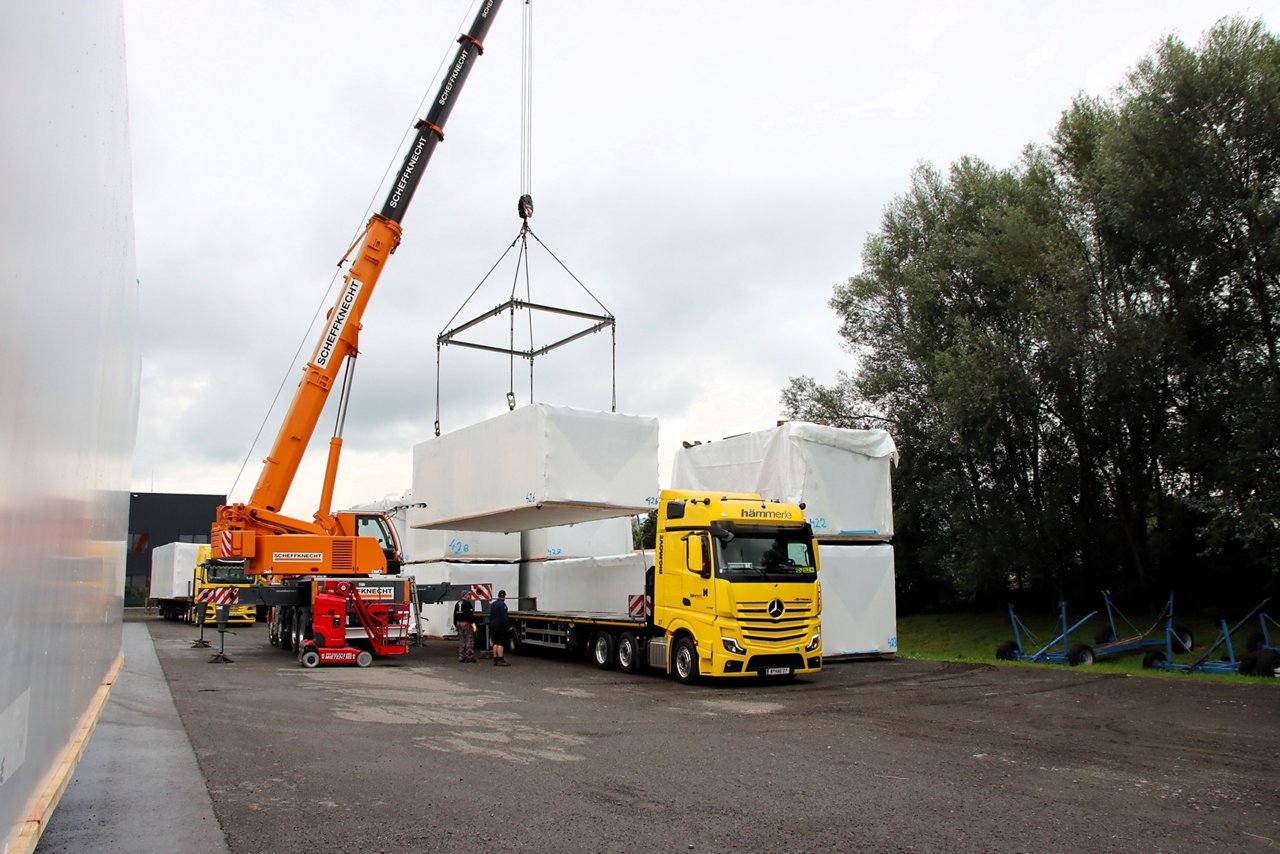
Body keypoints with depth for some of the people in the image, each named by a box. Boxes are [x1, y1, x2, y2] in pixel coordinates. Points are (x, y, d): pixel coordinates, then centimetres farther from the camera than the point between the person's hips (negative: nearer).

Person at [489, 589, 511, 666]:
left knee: (495, 643, 11)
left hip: (493, 625, 8)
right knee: (501, 643, -6)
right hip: (500, 625, -8)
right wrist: (508, 626, -15)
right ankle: (501, 660, -7)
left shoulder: (493, 604, 12)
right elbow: (504, 617, -19)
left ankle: (495, 660, 12)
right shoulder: (502, 604, -15)